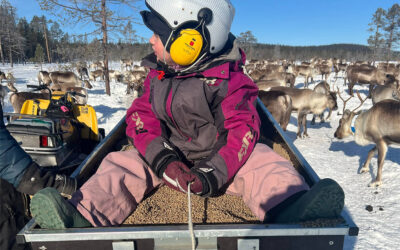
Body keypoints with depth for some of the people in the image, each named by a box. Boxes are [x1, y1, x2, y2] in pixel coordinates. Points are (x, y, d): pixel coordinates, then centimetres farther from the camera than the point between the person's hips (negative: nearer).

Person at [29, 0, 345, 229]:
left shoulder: (229, 78, -14)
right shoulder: (158, 75, 1)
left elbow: (242, 130, -19)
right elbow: (140, 115, -5)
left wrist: (214, 173, -31)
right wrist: (162, 158, -24)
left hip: (221, 157, -3)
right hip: (171, 156, 4)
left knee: (265, 163, -28)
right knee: (121, 162, -14)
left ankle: (289, 212, -53)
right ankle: (83, 217, -31)